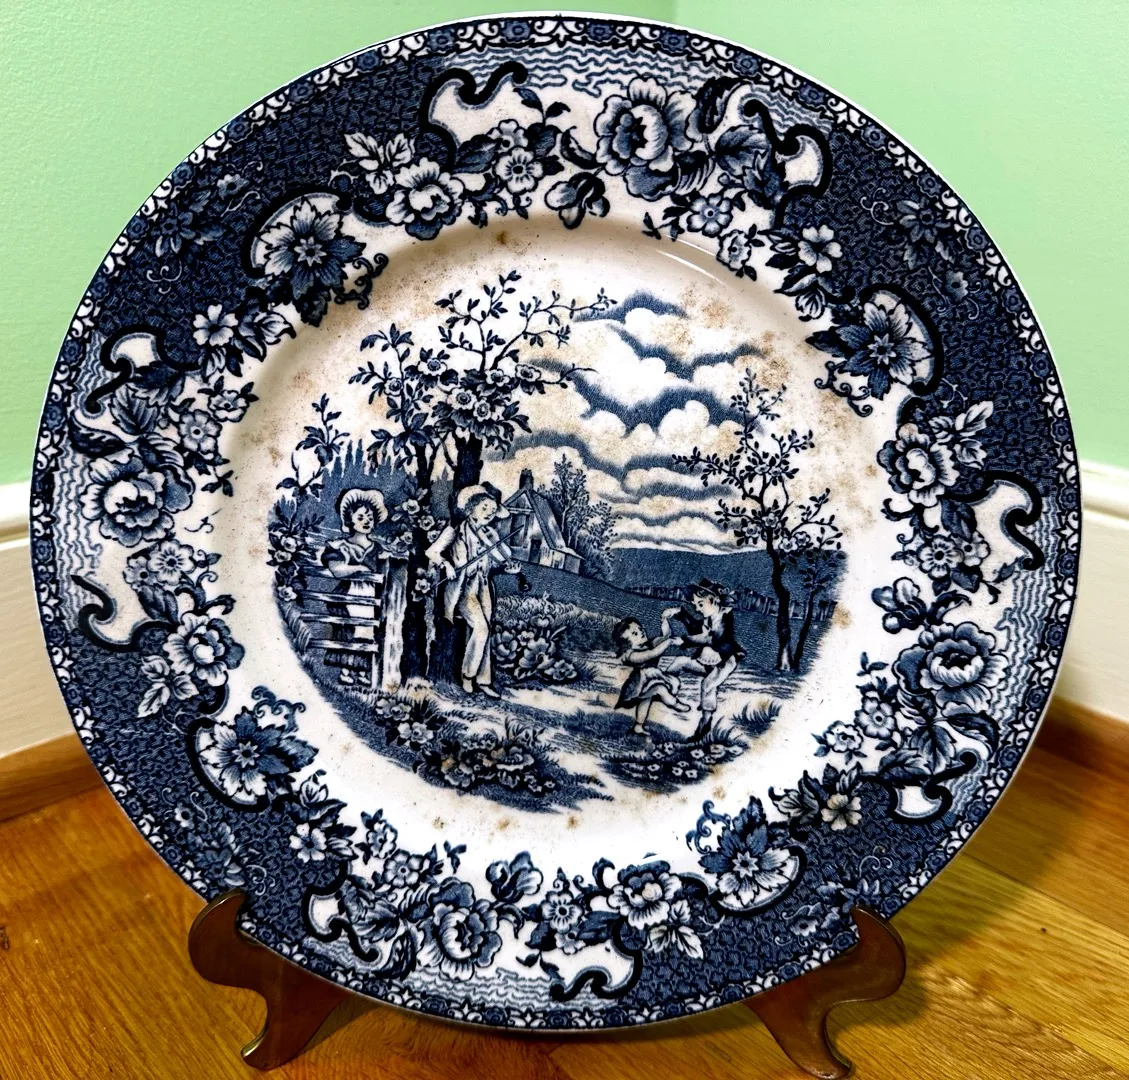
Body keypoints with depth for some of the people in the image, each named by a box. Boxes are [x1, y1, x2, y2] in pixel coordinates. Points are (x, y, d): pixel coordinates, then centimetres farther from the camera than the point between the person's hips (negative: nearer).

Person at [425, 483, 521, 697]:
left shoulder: (490, 534, 11)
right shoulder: (456, 531, -4)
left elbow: (500, 561, 13)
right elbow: (432, 552, -10)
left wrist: (513, 567, -7)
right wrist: (446, 564, -28)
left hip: (483, 587, 6)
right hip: (462, 587, -5)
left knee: (485, 633, 2)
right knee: (481, 628, -19)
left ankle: (482, 680, 8)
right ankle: (468, 676, -5)